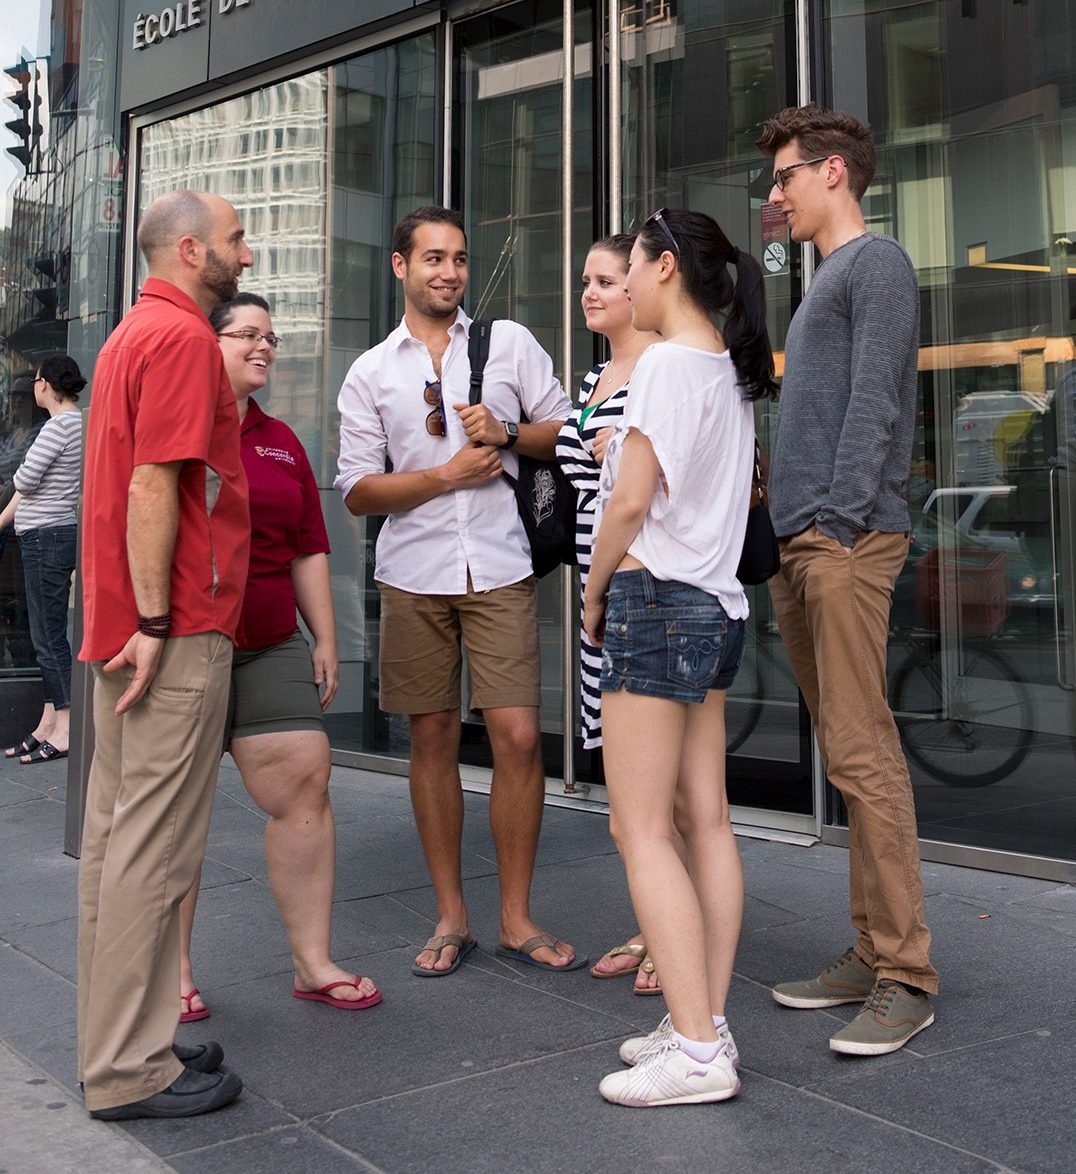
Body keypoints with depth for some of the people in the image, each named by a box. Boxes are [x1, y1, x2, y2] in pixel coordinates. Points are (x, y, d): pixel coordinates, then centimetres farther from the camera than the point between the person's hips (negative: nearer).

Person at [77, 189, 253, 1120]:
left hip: (131, 626, 10)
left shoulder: (134, 334, 20)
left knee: (116, 837, 13)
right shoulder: (183, 336, -11)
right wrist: (155, 620, -20)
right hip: (178, 631, -10)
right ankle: (133, 1069, 4)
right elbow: (153, 488, -19)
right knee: (153, 848, -5)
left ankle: (116, 1043, 24)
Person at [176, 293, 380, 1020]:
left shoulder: (281, 442, 16)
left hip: (269, 647, 5)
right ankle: (174, 971, 15)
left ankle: (313, 961, 10)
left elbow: (310, 549, 17)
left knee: (306, 788, -1)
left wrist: (326, 640, 12)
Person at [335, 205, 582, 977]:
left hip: (499, 568, -1)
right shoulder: (370, 373, 9)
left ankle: (517, 919, 7)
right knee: (434, 738, 5)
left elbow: (569, 431, 10)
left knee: (518, 735, -7)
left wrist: (507, 434, -8)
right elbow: (357, 490, 3)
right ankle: (452, 918, 17)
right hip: (413, 574, 1)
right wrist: (449, 474, -9)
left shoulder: (510, 342, 9)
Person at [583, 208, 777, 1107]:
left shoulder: (667, 362, -11)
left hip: (658, 600, -9)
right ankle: (708, 1025, 16)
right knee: (704, 821, 9)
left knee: (641, 828, -6)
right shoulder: (731, 370, 15)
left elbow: (629, 501, -15)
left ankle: (696, 1051, -4)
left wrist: (594, 594, -2)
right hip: (717, 603, 9)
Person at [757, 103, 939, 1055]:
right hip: (798, 545, 9)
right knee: (845, 753, 9)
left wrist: (838, 518, -19)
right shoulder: (824, 281, 26)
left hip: (847, 538, -9)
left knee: (862, 753, -11)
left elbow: (872, 406, -12)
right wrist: (789, 535, 16)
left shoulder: (878, 263, 0)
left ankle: (905, 976, -4)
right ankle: (872, 951, 16)